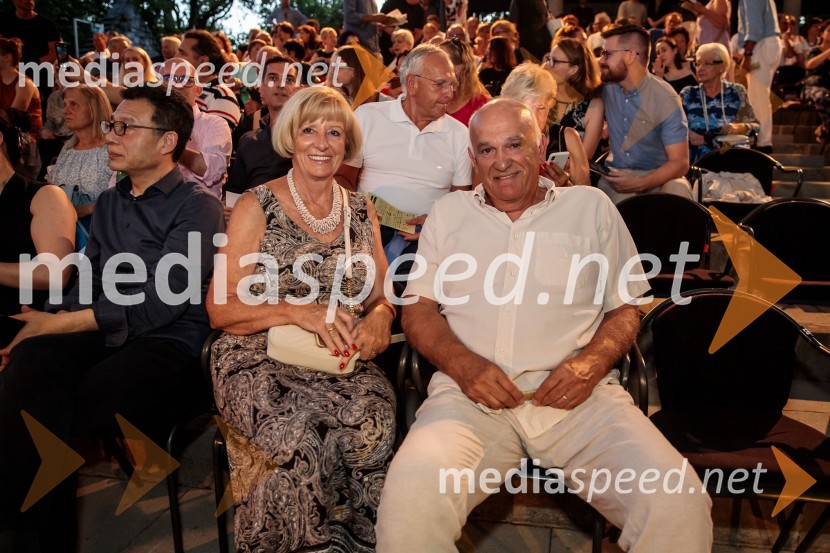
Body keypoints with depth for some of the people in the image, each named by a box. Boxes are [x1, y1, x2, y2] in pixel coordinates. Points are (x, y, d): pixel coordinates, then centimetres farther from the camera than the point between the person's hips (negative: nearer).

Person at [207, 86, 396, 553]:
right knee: (296, 437, -32)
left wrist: (380, 316, -10)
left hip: (341, 360, 3)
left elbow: (383, 297, 15)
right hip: (260, 358, -2)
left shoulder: (362, 211, 12)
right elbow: (220, 309, -4)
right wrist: (297, 311, -19)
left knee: (373, 420, -29)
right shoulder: (257, 207, 1)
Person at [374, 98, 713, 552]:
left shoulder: (591, 206, 17)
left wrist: (594, 361, -6)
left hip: (576, 395, 1)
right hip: (471, 395, 0)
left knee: (678, 503, -25)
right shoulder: (448, 213, 18)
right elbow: (418, 309, 12)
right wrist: (463, 365, -8)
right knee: (408, 500, -30)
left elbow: (625, 308, 16)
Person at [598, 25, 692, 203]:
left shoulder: (665, 99, -13)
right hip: (617, 174, 2)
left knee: (677, 189, -35)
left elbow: (680, 163, -15)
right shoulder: (607, 87, -1)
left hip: (658, 176, -2)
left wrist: (639, 184, -29)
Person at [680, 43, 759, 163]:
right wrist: (687, 133, -17)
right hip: (697, 163, -1)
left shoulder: (737, 92, 8)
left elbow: (755, 126, 7)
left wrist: (738, 128, -14)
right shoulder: (687, 95, 8)